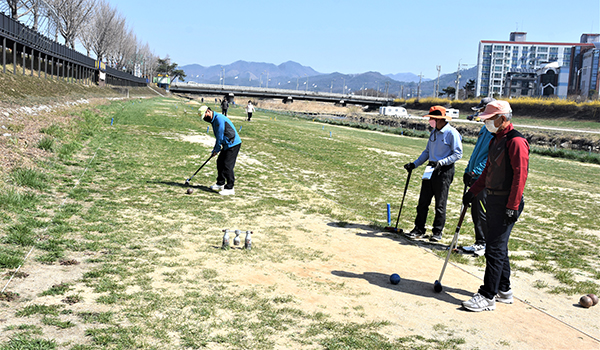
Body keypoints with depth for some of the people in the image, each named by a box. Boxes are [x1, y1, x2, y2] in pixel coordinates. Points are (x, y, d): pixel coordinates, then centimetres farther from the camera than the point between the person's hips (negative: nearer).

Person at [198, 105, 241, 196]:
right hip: (227, 145, 10)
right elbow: (218, 137, 20)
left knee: (227, 166, -10)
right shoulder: (214, 120, 14)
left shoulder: (219, 119, -19)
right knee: (220, 162, 14)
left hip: (233, 144, -10)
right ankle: (220, 184, 25)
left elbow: (220, 136, -17)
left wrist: (217, 150, -7)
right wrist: (214, 150, 14)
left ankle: (229, 188, -5)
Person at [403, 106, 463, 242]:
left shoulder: (452, 133, -10)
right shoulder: (434, 132, 14)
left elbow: (458, 154, -13)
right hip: (430, 169, 7)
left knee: (440, 204, 1)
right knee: (423, 201, 7)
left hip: (444, 171, -7)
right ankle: (419, 230, 14)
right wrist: (414, 164, 12)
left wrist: (441, 162, -22)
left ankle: (437, 232, 12)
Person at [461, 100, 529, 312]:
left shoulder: (516, 141, -15)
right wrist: (473, 191, 17)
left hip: (506, 204, -10)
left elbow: (520, 175, -20)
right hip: (493, 200, 10)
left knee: (495, 249, -8)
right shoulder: (496, 140, 15)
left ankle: (488, 296, -3)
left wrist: (513, 206, -22)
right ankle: (504, 291, 27)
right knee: (498, 247, 16)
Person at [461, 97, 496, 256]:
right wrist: (468, 170, 16)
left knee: (483, 213, -4)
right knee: (475, 212, 12)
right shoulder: (485, 128, 16)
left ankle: (487, 245, 8)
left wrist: (475, 172, -22)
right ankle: (479, 243, 22)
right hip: (476, 178, 9)